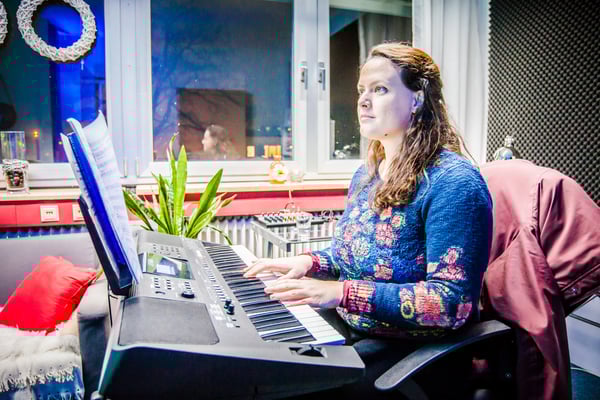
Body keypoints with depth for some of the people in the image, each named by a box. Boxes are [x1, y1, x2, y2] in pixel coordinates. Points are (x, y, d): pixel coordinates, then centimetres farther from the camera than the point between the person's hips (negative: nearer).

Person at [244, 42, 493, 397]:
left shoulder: (453, 181, -19)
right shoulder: (366, 175, 7)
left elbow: (453, 301, -24)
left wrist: (342, 293, -29)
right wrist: (311, 263, -1)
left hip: (411, 351, -7)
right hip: (347, 329, 7)